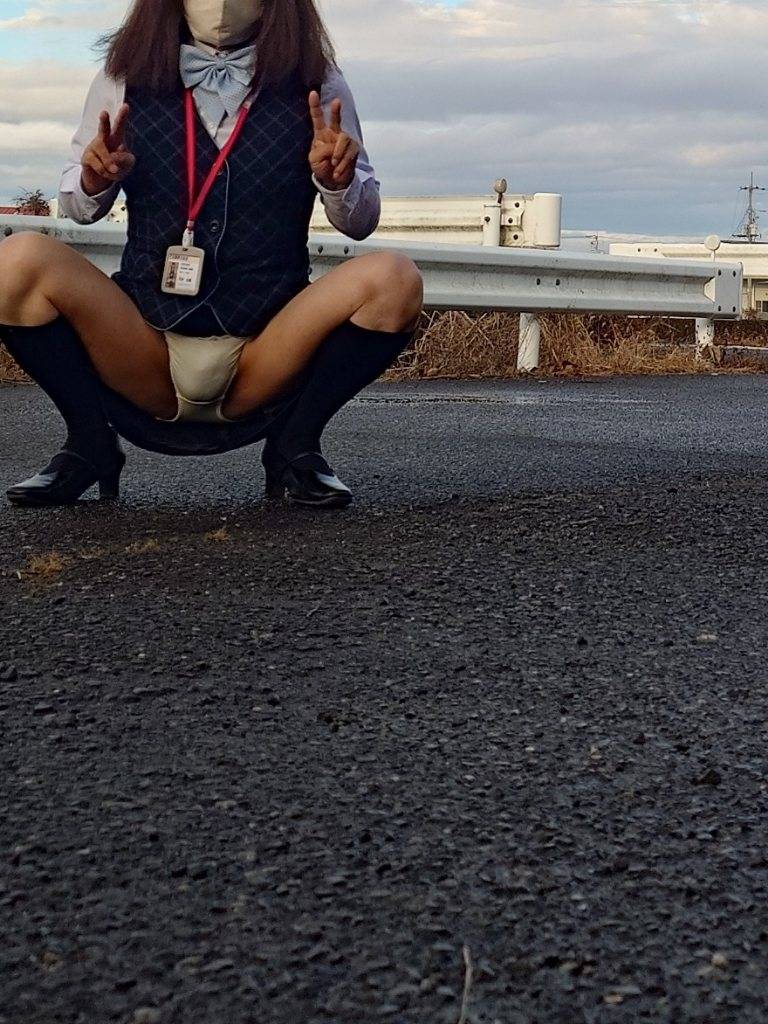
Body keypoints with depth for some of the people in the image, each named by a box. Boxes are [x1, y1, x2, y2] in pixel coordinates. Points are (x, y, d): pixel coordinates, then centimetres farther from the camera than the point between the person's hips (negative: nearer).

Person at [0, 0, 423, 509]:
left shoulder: (316, 85, 4)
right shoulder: (127, 79, 6)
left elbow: (361, 223, 8)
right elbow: (78, 208, 12)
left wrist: (338, 182, -15)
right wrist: (94, 183, -12)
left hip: (266, 356, 0)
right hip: (145, 348, 1)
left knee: (394, 279, -24)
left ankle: (295, 447, -6)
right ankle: (89, 444, -6)